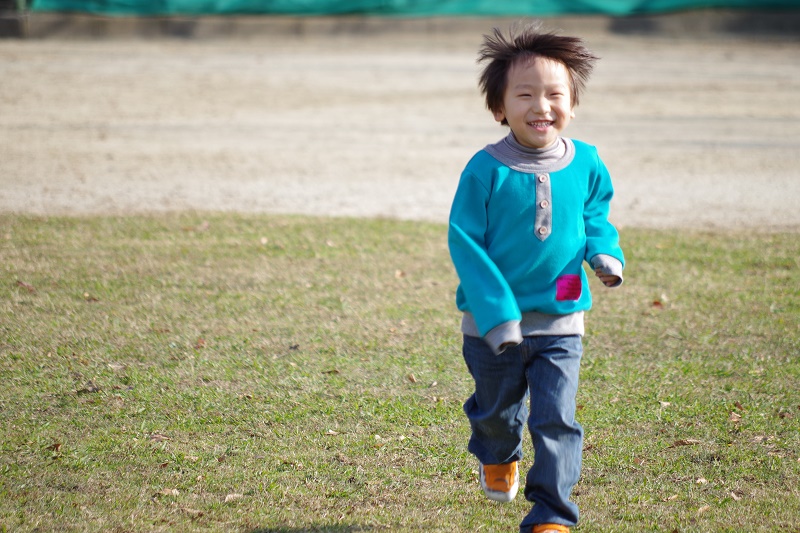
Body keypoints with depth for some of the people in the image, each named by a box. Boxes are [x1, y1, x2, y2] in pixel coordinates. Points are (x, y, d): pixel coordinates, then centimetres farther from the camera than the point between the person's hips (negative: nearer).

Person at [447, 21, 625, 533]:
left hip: (560, 320, 1)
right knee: (497, 408, 21)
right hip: (493, 322, -1)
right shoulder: (486, 170, -16)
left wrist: (605, 252, -8)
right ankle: (498, 457, 54)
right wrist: (496, 311, -20)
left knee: (556, 418, -7)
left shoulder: (585, 164, -5)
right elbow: (464, 240, -13)